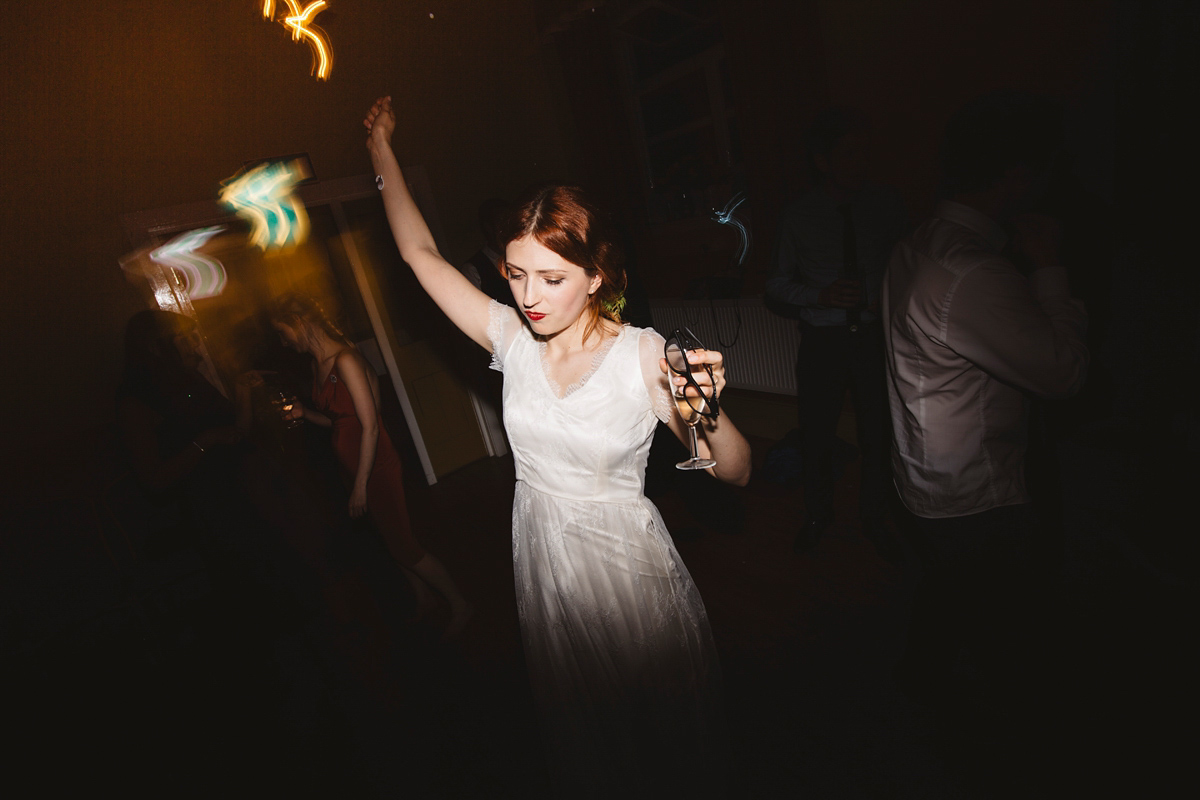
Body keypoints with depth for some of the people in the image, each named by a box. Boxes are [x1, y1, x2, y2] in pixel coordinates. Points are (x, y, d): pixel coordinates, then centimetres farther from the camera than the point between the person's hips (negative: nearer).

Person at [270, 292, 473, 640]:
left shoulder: (345, 360, -19)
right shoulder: (318, 364, 8)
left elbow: (369, 426, -22)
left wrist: (361, 485, -20)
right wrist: (304, 413, -2)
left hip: (377, 467, -8)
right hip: (354, 467, 9)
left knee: (403, 546, -1)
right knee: (392, 541, 18)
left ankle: (459, 605, 16)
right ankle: (422, 598, 37)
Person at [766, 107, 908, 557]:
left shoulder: (887, 206, 2)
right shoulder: (798, 217, -2)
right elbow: (777, 286, 0)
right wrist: (821, 294, -16)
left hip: (876, 336, 1)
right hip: (822, 340, -1)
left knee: (878, 434, 10)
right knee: (817, 436, 8)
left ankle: (874, 520, 36)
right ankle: (817, 516, 35)